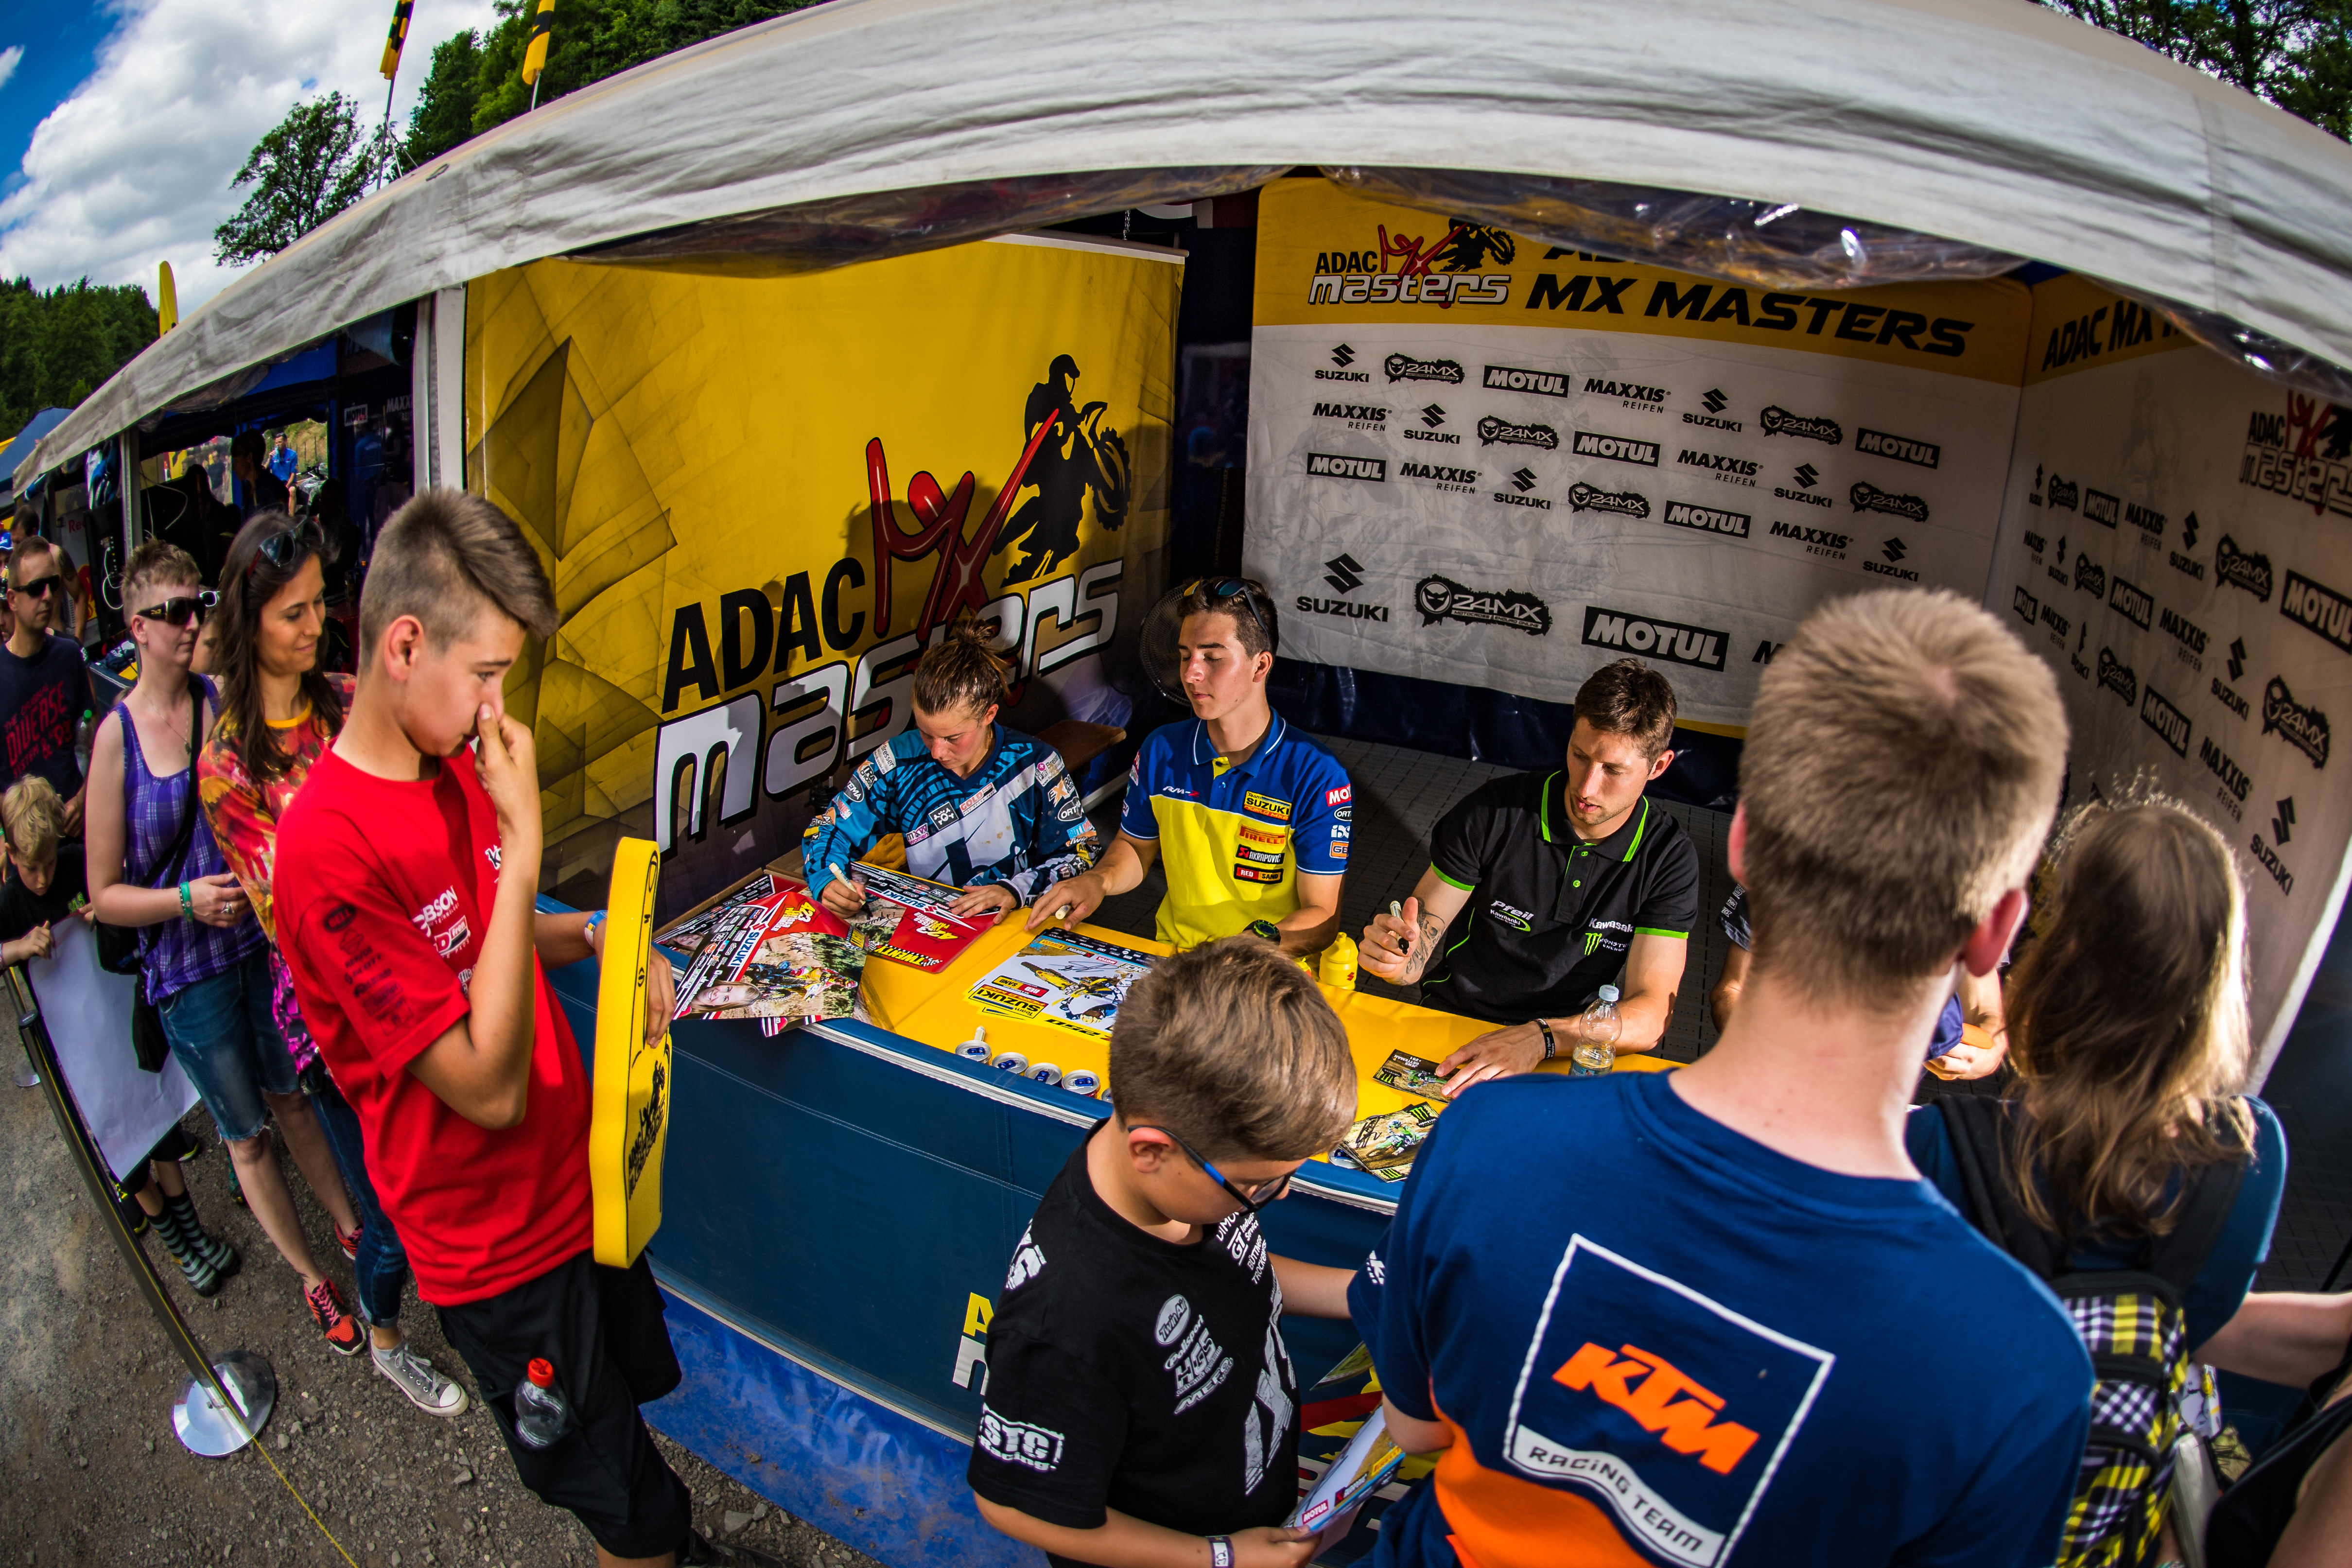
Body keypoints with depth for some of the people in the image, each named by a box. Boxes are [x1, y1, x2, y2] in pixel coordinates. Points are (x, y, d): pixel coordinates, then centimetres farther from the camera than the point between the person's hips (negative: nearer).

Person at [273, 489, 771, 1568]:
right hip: (500, 1247, -7)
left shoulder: (457, 773, -1)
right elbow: (489, 1087, -28)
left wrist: (599, 939, -3)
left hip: (578, 1183, 7)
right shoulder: (327, 848, -28)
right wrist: (523, 840, -31)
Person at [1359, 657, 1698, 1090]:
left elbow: (1651, 1014, -14)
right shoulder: (1494, 811, -9)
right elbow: (1418, 945, -4)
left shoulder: (1669, 859, -7)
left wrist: (1540, 1038, -32)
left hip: (1561, 1053, 1)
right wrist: (1398, 956, -30)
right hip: (1447, 1025, 0)